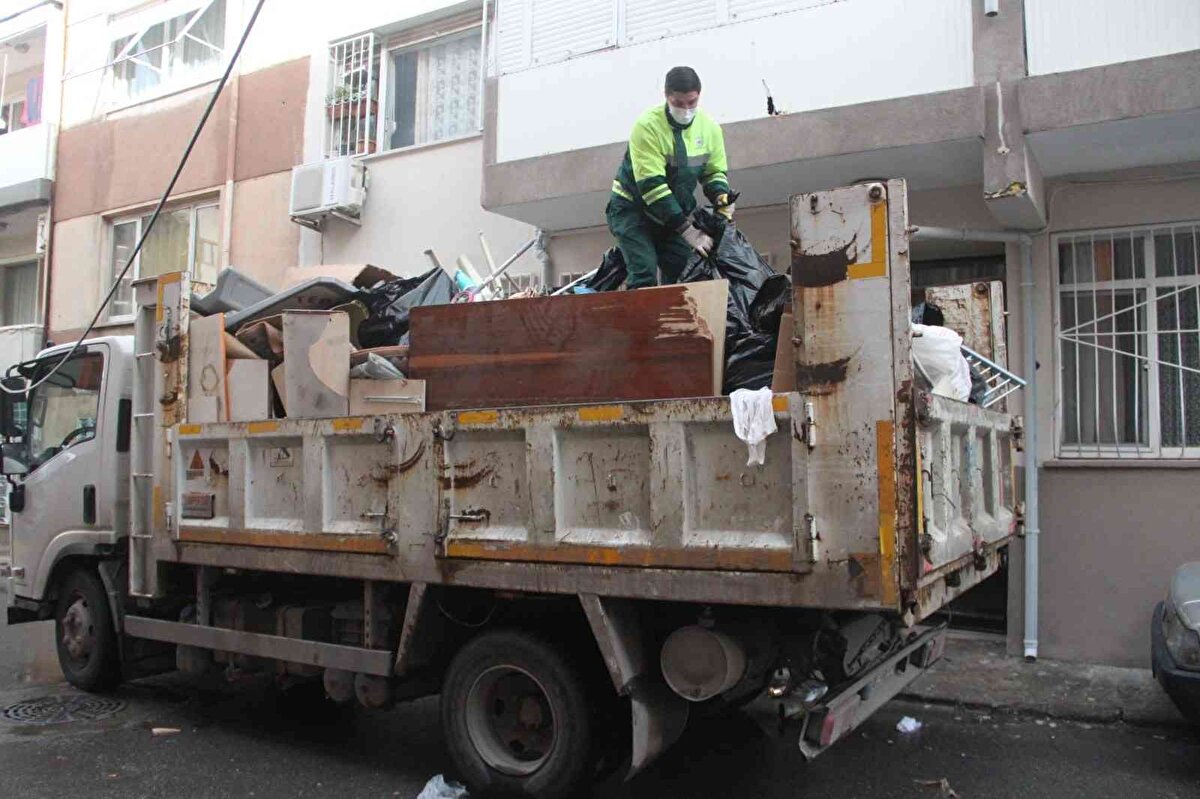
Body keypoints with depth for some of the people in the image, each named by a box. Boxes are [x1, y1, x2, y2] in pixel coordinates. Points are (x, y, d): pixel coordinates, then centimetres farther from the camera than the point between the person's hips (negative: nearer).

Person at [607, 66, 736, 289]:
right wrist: (687, 230, -32)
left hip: (675, 213, 5)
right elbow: (651, 185, -29)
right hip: (633, 209, -5)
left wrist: (721, 198, -18)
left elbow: (715, 171, 7)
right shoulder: (648, 125, -23)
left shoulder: (709, 127, -6)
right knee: (644, 275, -20)